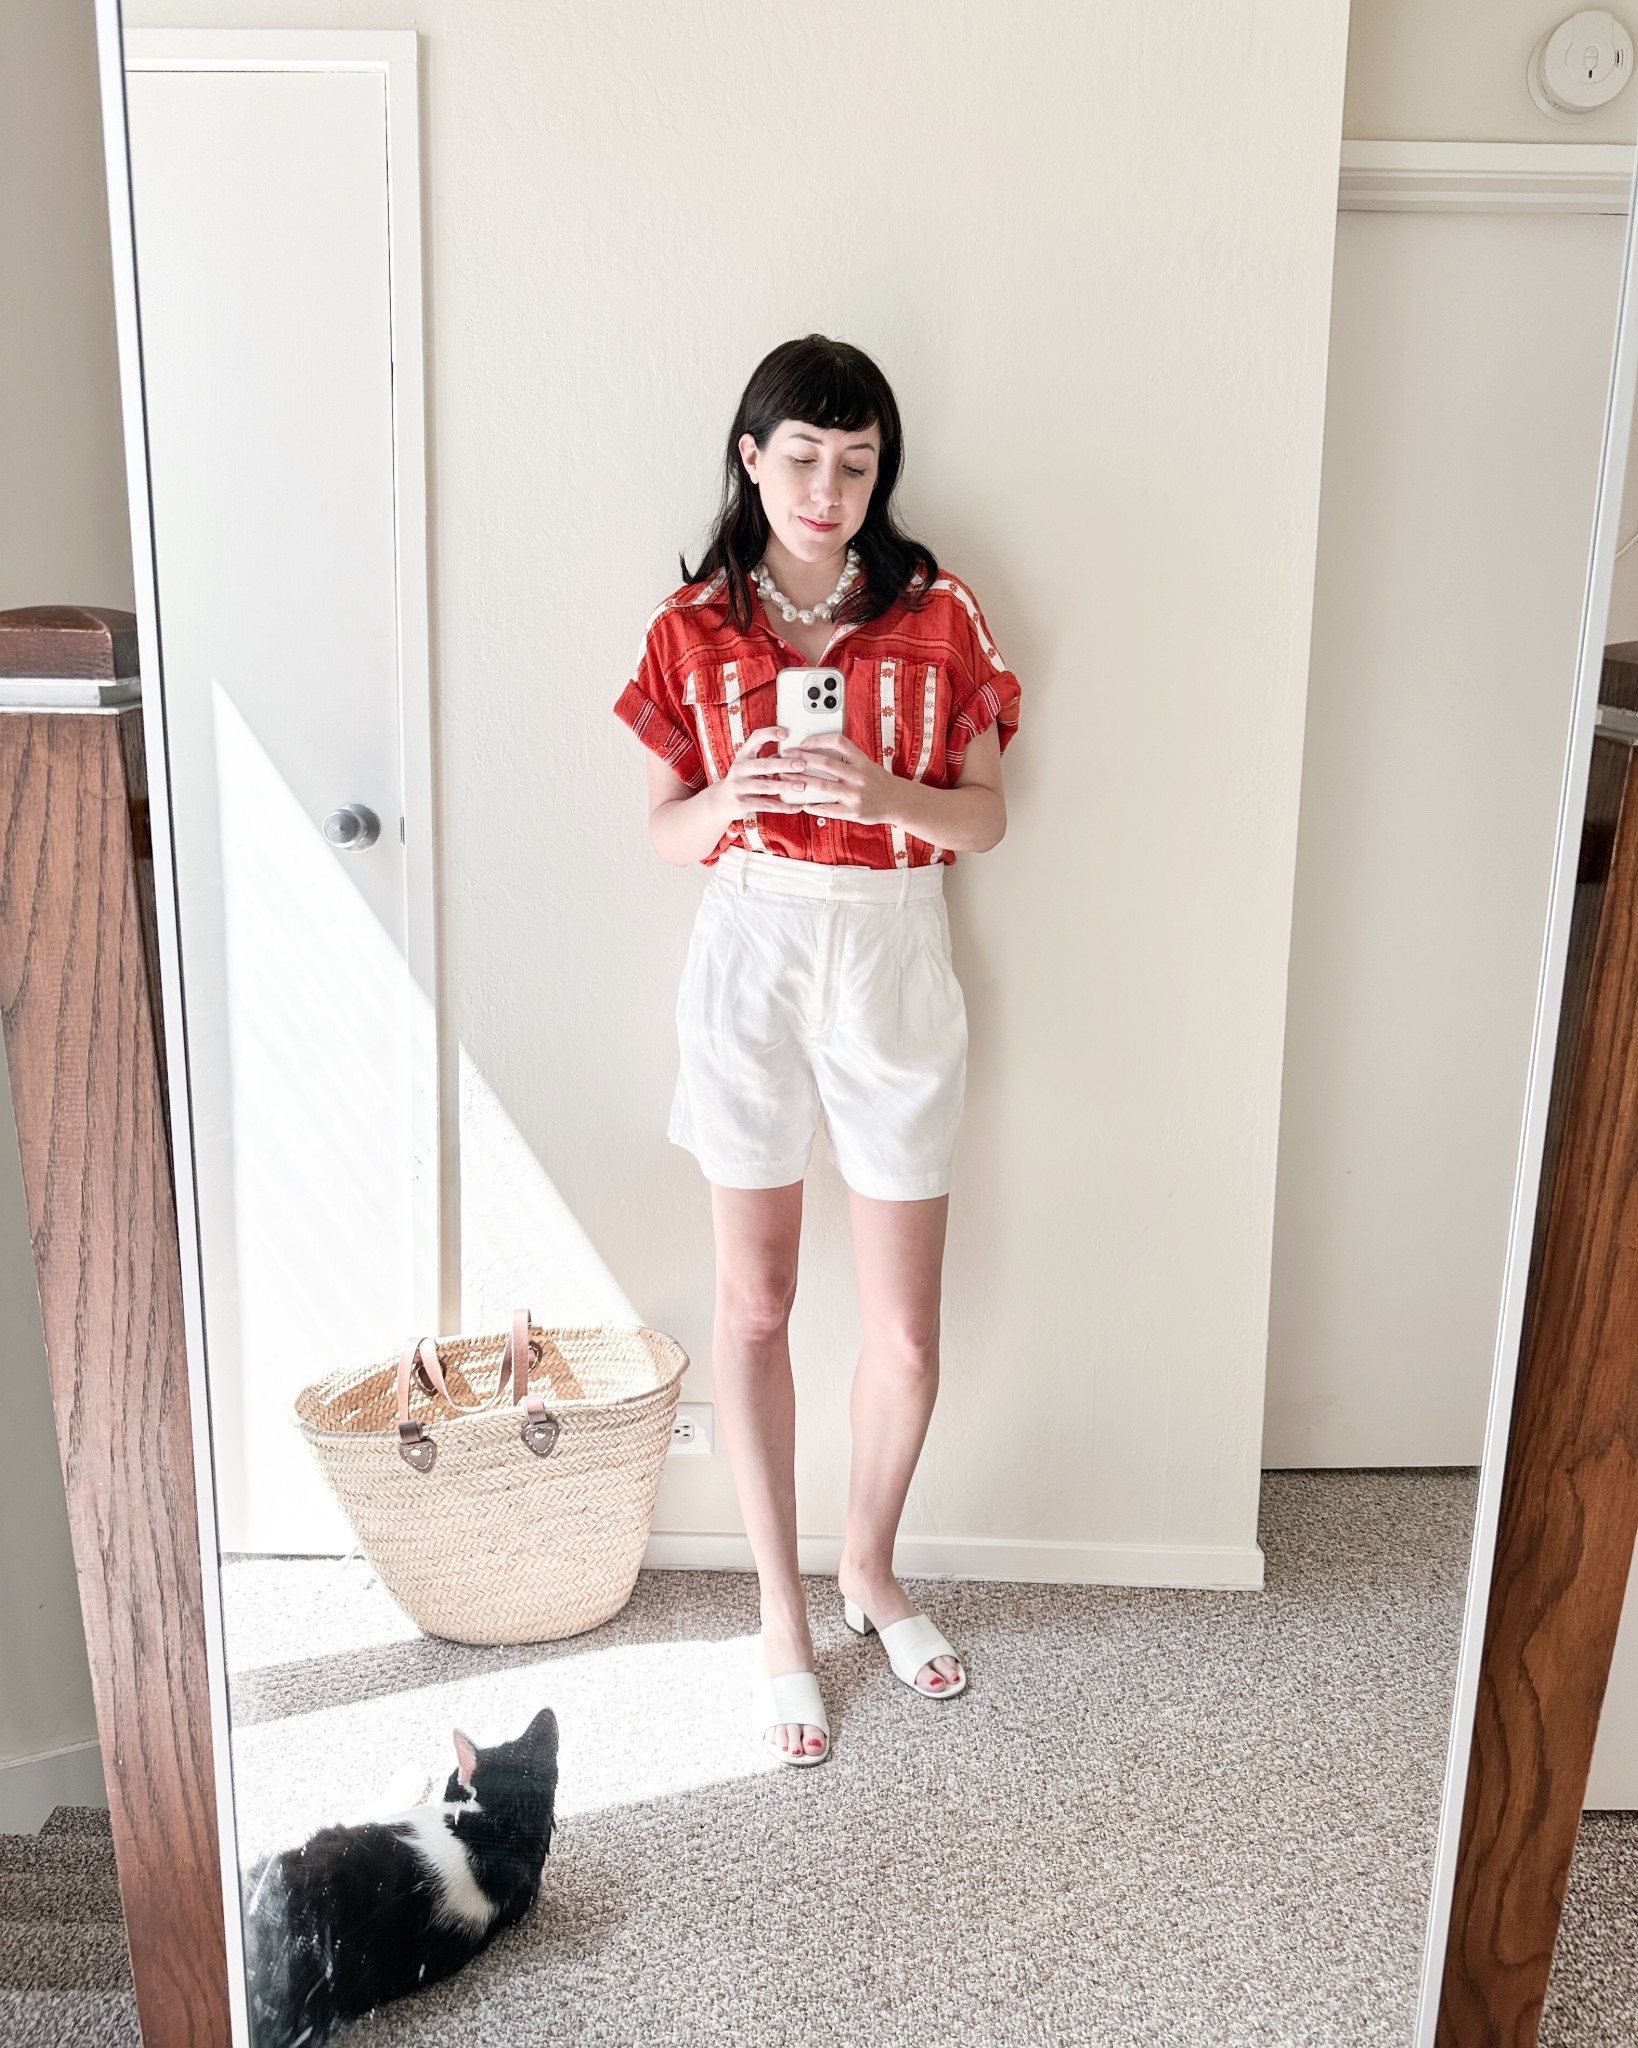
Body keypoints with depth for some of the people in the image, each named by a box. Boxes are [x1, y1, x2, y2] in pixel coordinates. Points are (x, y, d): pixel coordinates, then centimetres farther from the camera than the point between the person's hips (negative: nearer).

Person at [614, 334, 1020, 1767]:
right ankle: (785, 1617, 26)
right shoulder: (696, 626, 1)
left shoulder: (936, 615, 0)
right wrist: (733, 796, -19)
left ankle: (872, 1570, 34)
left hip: (894, 966, 0)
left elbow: (987, 817, 0)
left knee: (905, 1325, 6)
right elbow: (666, 832, 3)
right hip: (751, 962, 0)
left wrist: (879, 791, -20)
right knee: (755, 1303, 8)